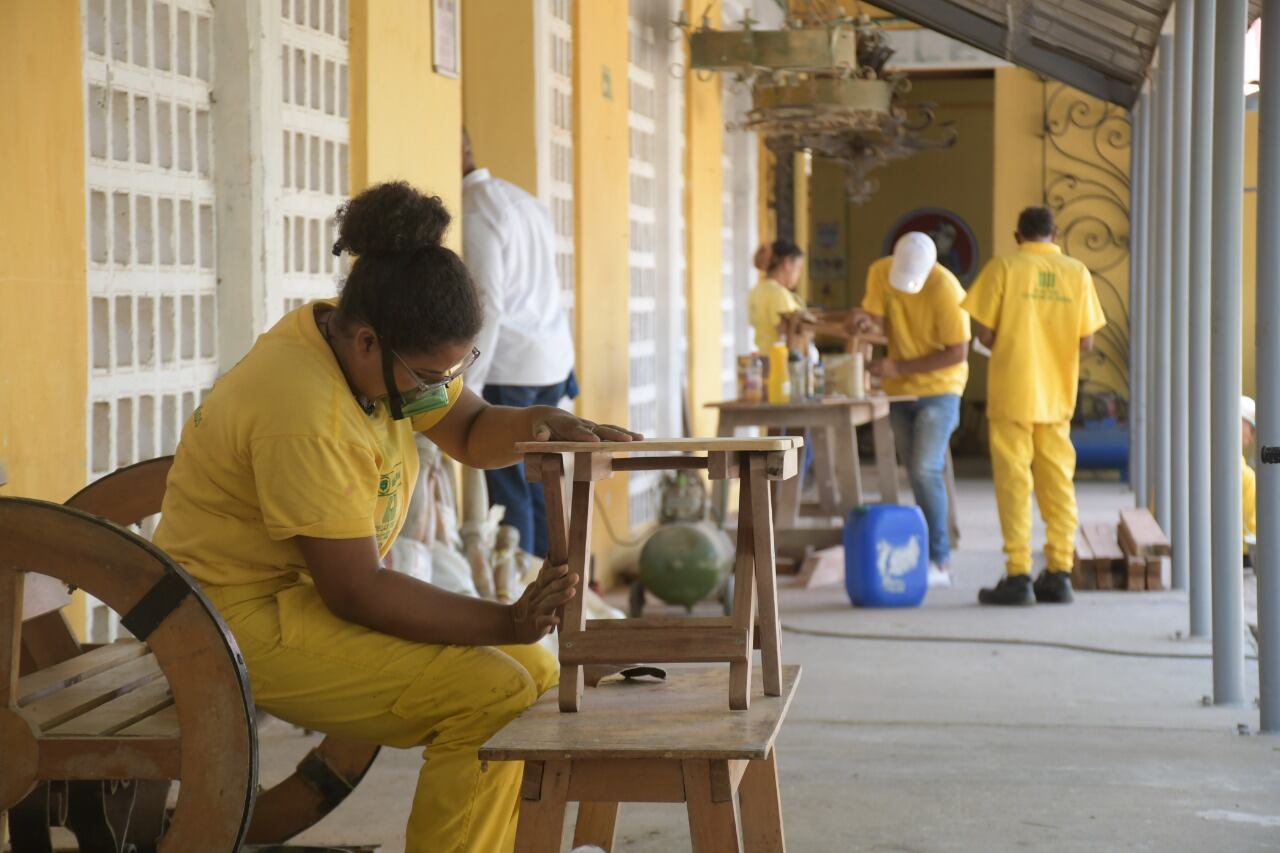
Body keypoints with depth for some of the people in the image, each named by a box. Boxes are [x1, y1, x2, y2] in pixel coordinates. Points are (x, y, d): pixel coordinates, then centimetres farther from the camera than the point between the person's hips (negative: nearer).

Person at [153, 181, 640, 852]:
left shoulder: (387, 350, -1)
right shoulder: (302, 415, -29)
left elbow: (471, 434, 12)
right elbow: (355, 593, -26)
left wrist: (538, 424, -10)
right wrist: (508, 622, -26)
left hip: (316, 595, 10)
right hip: (246, 621, -10)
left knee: (537, 672, 5)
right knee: (492, 695, -23)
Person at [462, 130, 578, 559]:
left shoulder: (475, 211, -12)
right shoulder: (525, 200, 15)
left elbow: (487, 304, -18)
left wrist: (469, 385, -18)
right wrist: (562, 365, 20)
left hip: (510, 368, -8)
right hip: (553, 362, 9)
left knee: (509, 490, -4)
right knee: (539, 486, 11)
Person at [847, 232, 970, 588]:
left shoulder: (945, 290, -22)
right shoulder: (880, 272, -5)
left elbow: (957, 354, -20)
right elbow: (878, 322, -3)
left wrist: (899, 368, -23)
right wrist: (865, 321, -29)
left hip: (938, 388, -6)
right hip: (899, 388, 6)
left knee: (925, 469, -16)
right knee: (918, 473, 8)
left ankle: (939, 562, -12)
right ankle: (934, 557, 16)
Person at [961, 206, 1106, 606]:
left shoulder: (1004, 267, -5)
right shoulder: (1077, 273, 4)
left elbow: (983, 332, -8)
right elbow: (1086, 343, 2)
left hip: (1012, 392, -3)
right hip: (1057, 395, 3)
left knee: (1014, 482, 0)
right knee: (1057, 483, 9)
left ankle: (1018, 576, -3)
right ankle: (1059, 574, 9)